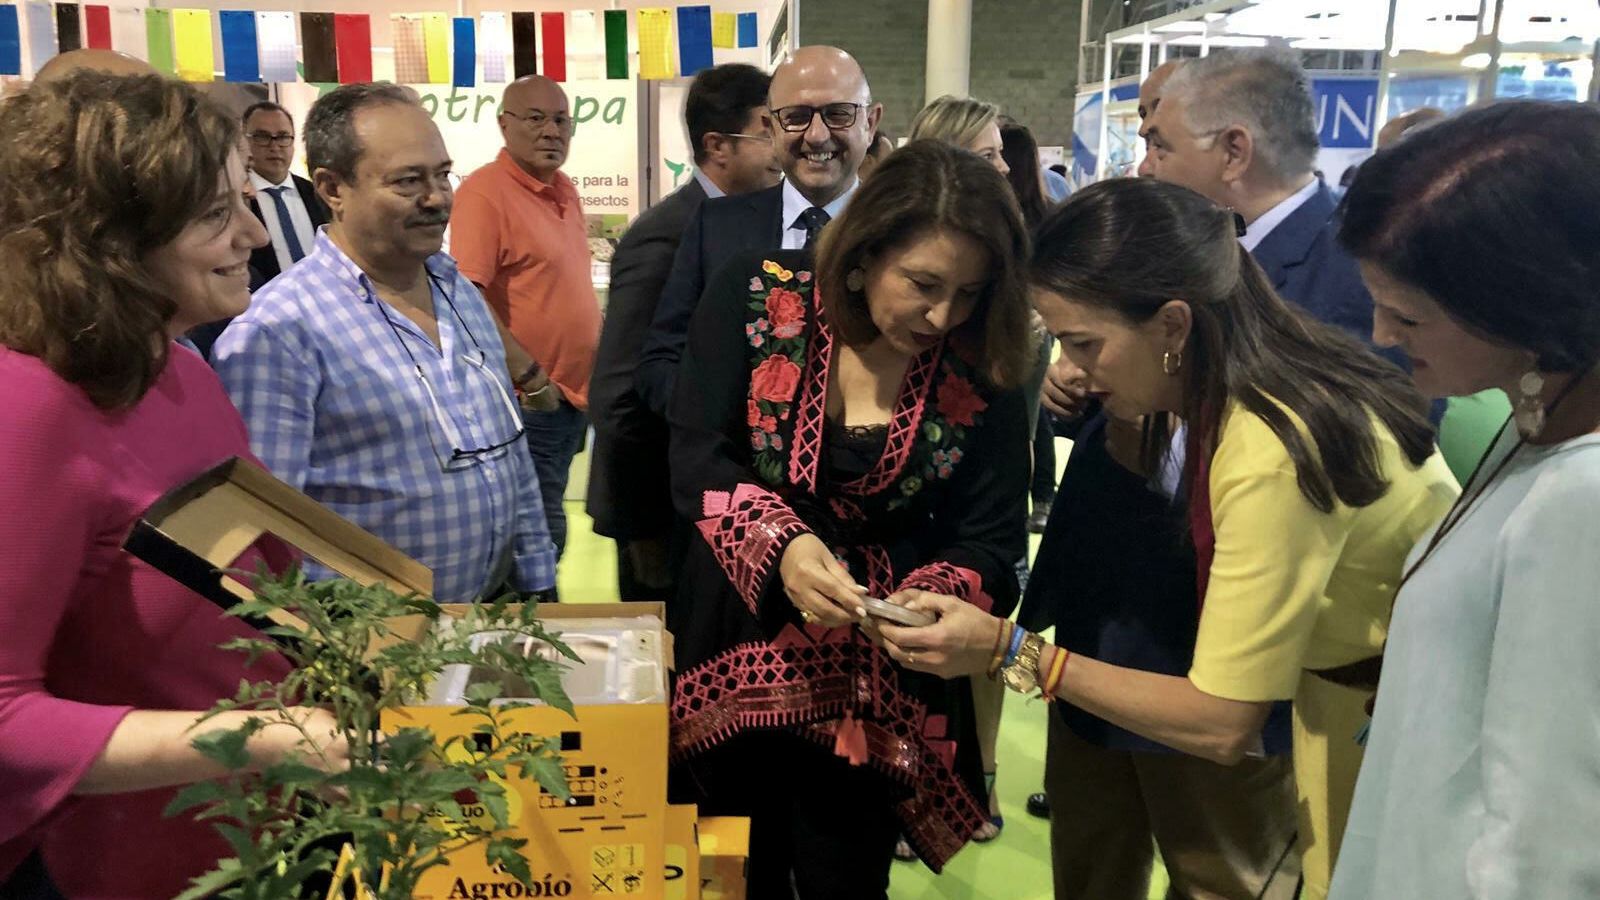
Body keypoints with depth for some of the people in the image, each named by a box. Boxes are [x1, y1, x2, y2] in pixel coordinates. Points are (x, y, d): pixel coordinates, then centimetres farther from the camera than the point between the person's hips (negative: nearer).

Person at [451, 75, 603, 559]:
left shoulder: (564, 189, 11)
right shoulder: (484, 191, -14)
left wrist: (600, 364, 17)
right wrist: (526, 371, -24)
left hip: (575, 392, 8)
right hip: (528, 397, -8)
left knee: (547, 527, 19)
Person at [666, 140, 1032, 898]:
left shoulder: (982, 380, -11)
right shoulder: (757, 295, -12)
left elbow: (990, 544, -7)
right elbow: (697, 455, -14)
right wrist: (781, 543, -32)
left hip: (877, 681, 0)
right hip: (736, 649, 1)